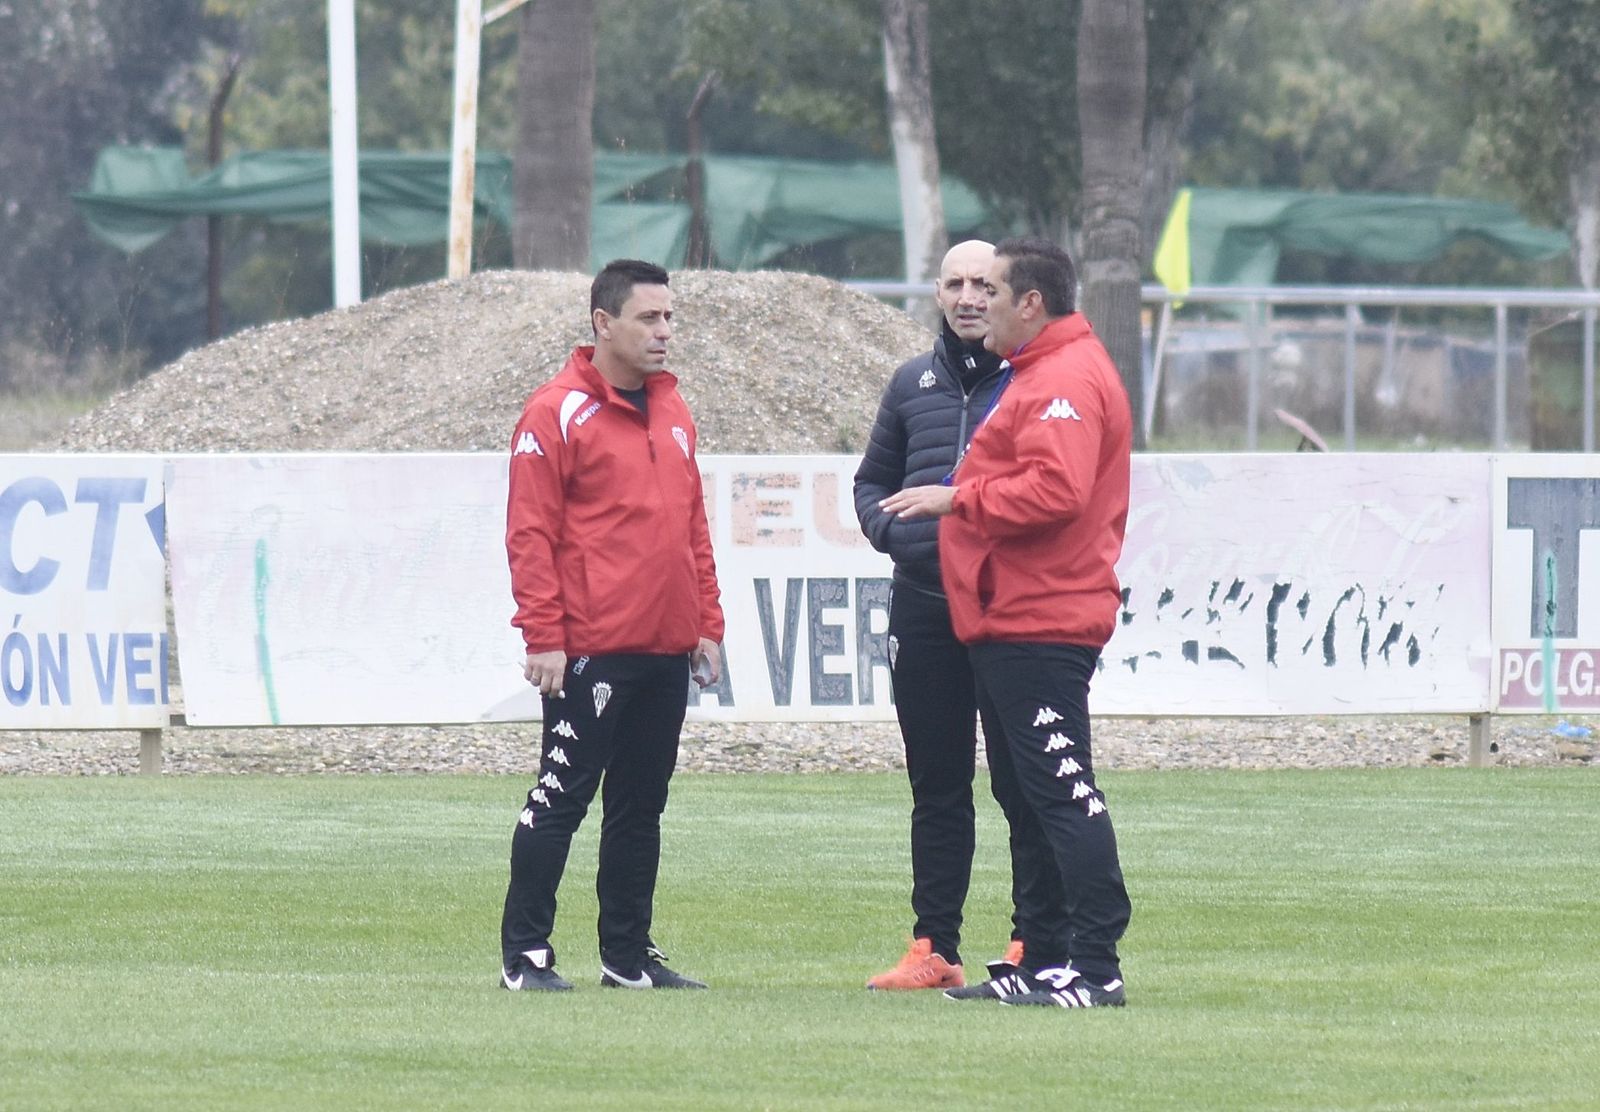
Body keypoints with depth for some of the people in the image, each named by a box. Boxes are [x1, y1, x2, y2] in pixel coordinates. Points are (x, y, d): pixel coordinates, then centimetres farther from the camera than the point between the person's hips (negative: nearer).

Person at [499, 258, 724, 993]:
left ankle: (628, 955, 17)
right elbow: (530, 533, -10)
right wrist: (543, 635, -15)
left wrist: (706, 623, 14)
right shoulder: (557, 414, -7)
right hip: (592, 652, -7)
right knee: (560, 799, -4)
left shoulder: (672, 414, 15)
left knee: (641, 807, 11)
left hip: (667, 652, 7)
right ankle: (524, 953, 1)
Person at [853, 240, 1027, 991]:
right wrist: (885, 526, 2)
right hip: (923, 607, 5)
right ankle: (934, 948, 11)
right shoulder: (913, 384, 14)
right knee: (936, 786, 8)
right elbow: (871, 479, 22)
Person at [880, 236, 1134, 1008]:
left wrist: (958, 500, -18)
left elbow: (1057, 489, -26)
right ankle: (1044, 960, 18)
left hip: (1040, 626, -11)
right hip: (1010, 619, 11)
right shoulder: (1035, 374, 21)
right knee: (1024, 797, 13)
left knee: (1060, 791, -11)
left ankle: (1096, 966, -12)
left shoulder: (1066, 381, -14)